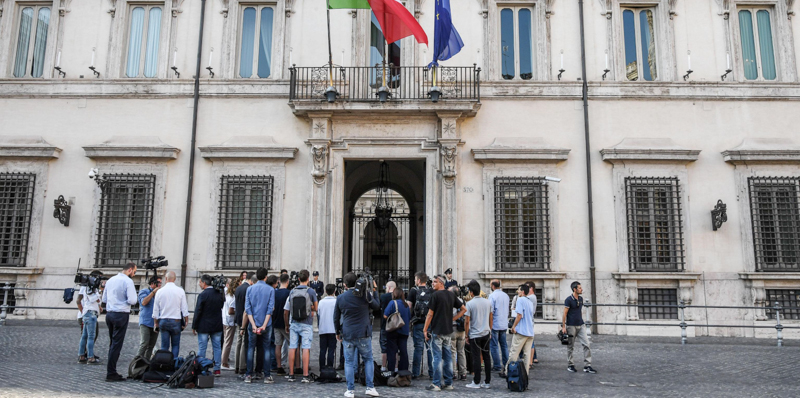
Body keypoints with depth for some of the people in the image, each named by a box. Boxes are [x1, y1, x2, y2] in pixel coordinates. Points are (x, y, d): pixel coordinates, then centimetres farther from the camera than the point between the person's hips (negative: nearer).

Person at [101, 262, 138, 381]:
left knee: (112, 343, 16)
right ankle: (111, 374, -2)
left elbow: (104, 299, 19)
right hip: (121, 315, -8)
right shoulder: (128, 281, -11)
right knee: (117, 344, -4)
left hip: (109, 314, 8)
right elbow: (132, 300, -16)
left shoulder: (110, 280, 13)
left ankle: (110, 371, 20)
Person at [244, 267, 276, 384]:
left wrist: (253, 325, -9)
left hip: (253, 324, 1)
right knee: (266, 349, 5)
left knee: (251, 349, 9)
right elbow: (270, 308, -10)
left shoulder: (250, 288, 2)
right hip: (266, 324, -1)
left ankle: (249, 375, 10)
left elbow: (247, 308, -4)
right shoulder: (270, 289, -3)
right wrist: (264, 325, -11)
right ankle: (267, 376, 5)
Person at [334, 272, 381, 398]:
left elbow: (336, 317, 10)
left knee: (349, 362, 7)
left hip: (347, 334, 1)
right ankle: (370, 387, 9)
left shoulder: (340, 298, 3)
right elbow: (377, 306, 10)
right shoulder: (365, 294, -5)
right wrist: (373, 293, 19)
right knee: (368, 359, 12)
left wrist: (338, 332, 23)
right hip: (363, 334, -1)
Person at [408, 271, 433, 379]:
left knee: (418, 347, 2)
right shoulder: (432, 292, 4)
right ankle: (432, 373, 10)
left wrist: (409, 320, 8)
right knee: (431, 348, 7)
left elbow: (409, 307, -2)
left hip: (418, 323, -2)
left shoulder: (413, 291, -2)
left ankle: (415, 373, 5)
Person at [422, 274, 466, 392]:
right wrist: (452, 319, 10)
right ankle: (449, 383, 16)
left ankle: (436, 384, 2)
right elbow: (463, 309, 11)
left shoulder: (435, 295, -11)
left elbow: (430, 314, -10)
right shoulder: (451, 295, 8)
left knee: (437, 357, -2)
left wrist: (425, 329, -3)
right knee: (448, 356, 11)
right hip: (448, 330, 6)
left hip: (437, 330, -6)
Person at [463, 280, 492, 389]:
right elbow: (491, 319, 11)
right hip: (486, 334, 5)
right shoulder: (487, 302, 5)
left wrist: (467, 335, -1)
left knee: (476, 358, 0)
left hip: (475, 335, -5)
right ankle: (488, 382, 14)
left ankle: (476, 383, 6)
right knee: (487, 357, 9)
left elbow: (467, 321, -11)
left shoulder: (470, 303, -11)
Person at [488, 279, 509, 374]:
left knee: (494, 345, 1)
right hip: (504, 324, 7)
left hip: (495, 324, -7)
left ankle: (497, 366, 3)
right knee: (504, 345, 13)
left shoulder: (492, 296, -14)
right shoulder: (506, 295, 8)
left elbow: (491, 312, -16)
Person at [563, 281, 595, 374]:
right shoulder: (568, 300, -11)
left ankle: (587, 366, 2)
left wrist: (582, 322, 19)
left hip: (581, 326, 6)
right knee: (570, 346, 5)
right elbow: (564, 314, -11)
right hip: (571, 326, -6)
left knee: (586, 345, -2)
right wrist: (563, 326, -13)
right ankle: (570, 365, 18)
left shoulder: (581, 299, 9)